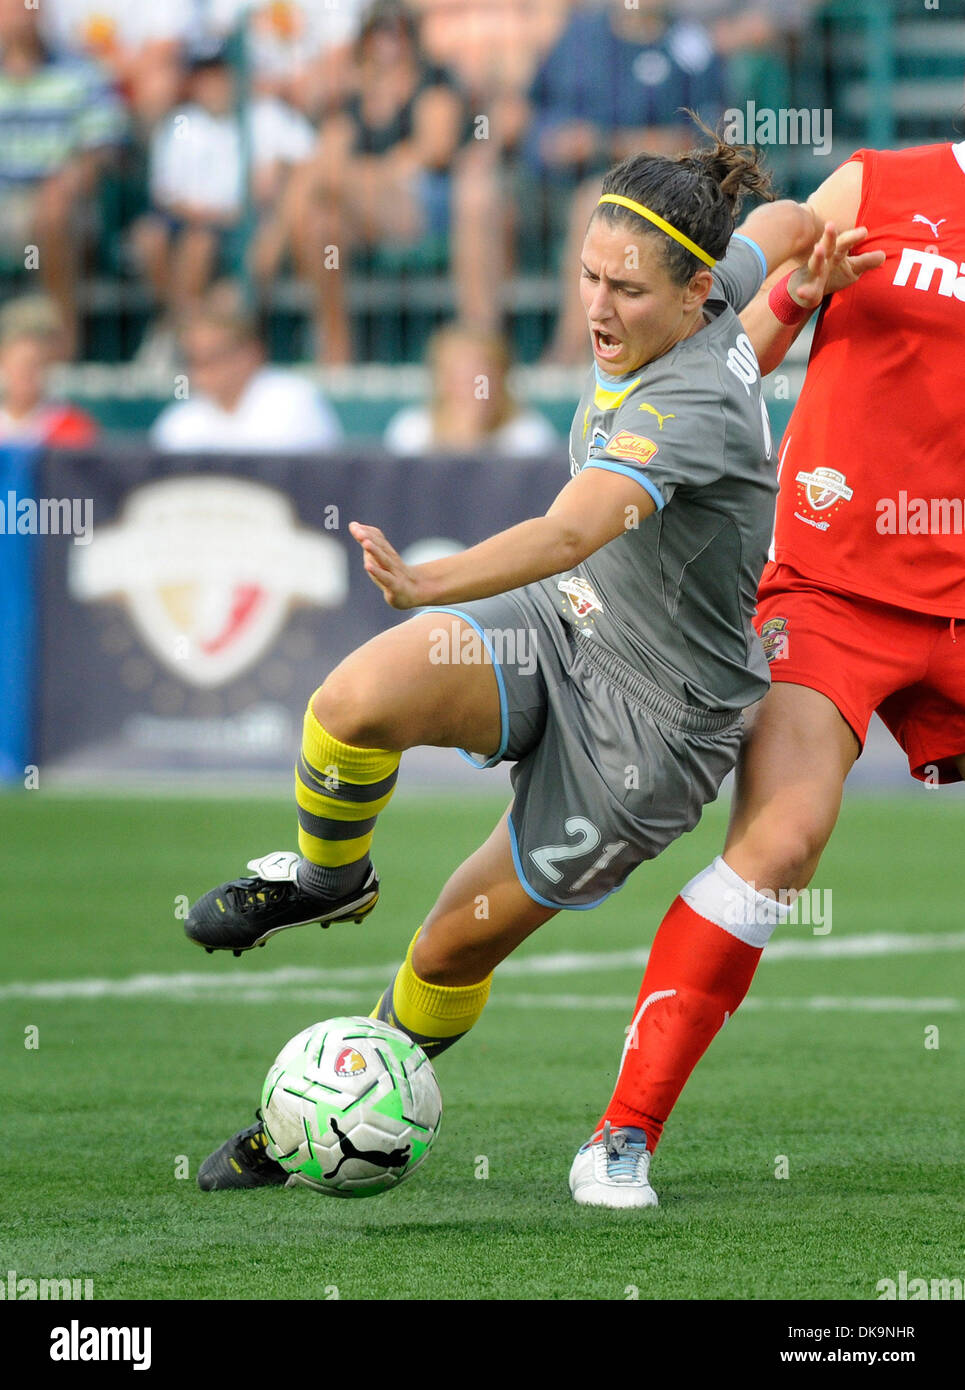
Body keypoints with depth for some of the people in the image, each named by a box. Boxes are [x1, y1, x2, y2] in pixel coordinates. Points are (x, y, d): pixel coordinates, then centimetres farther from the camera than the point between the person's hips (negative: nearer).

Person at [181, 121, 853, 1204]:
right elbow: (786, 225, 14)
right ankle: (328, 875, 7)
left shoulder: (689, 405, -30)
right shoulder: (700, 314, -7)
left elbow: (573, 531, -48)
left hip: (651, 720, -7)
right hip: (560, 626, 7)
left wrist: (429, 584, -60)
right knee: (358, 699, -22)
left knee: (460, 940, 3)